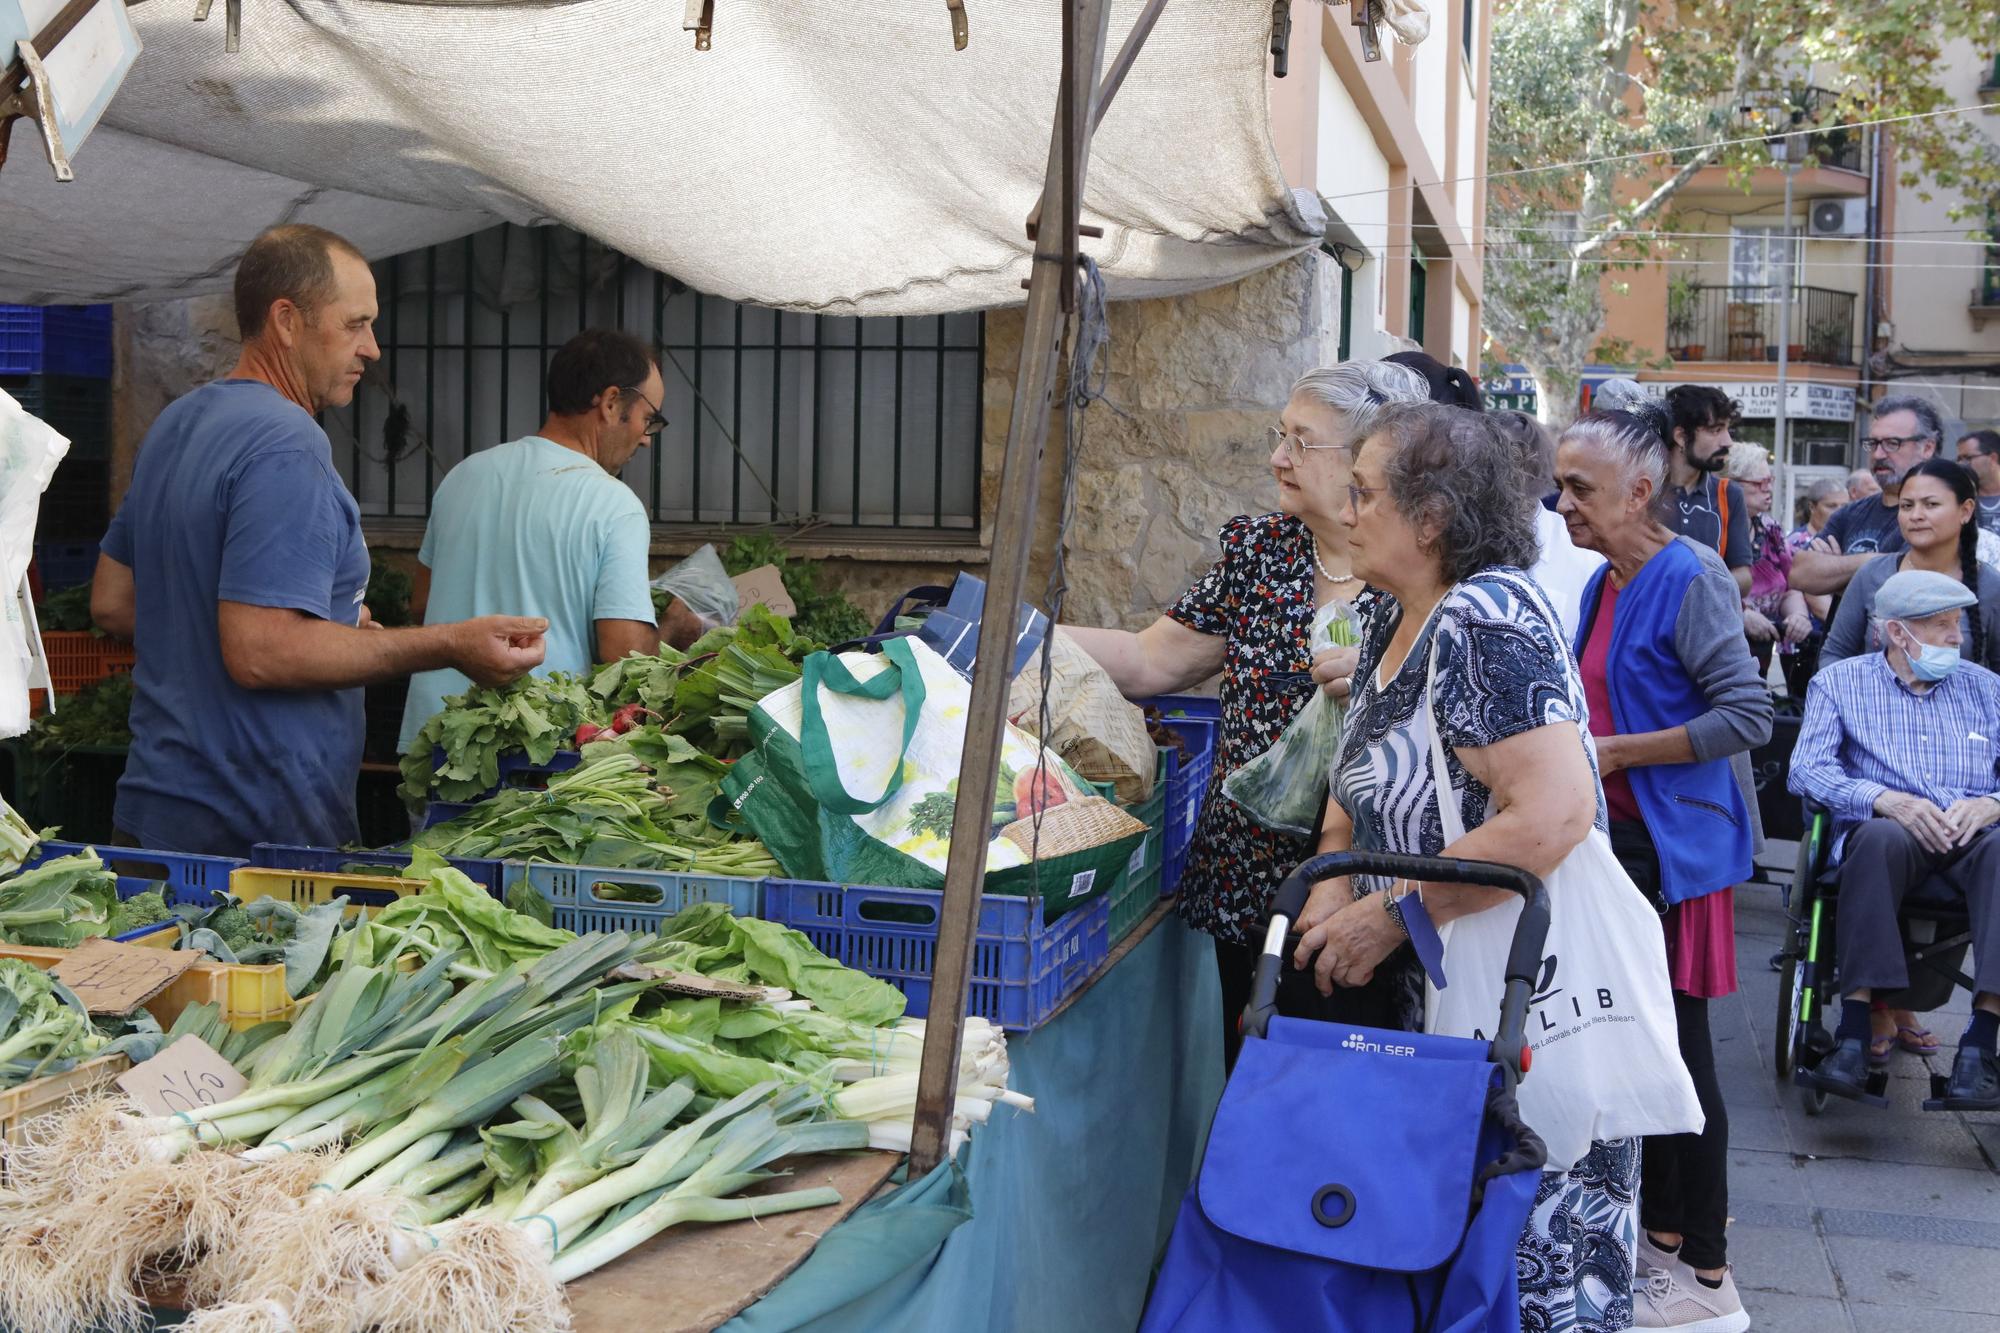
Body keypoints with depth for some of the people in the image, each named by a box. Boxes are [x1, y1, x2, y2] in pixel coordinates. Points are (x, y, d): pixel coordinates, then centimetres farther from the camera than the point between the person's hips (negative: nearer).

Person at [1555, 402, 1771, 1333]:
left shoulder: (1688, 579, -16)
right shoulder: (1604, 585, 10)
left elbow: (1747, 715, -21)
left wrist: (1618, 753, -22)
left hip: (1673, 845, -9)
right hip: (1618, 840, 9)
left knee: (1677, 1047, -3)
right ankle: (1660, 1228, 29)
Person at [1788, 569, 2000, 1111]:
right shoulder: (1840, 682, 13)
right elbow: (1806, 769, -2)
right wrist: (1886, 799, -17)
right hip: (1887, 830, -2)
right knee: (1880, 837, -38)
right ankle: (1853, 1037, -39)